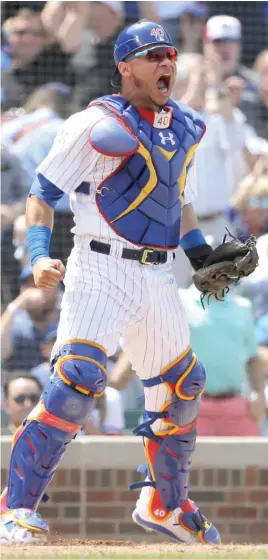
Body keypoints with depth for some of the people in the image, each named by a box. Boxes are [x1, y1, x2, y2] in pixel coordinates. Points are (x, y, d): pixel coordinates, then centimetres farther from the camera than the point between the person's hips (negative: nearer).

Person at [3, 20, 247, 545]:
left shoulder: (185, 129, 13)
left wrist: (205, 259, 13)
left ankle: (164, 504, 35)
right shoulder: (97, 124, -8)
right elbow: (42, 193, -5)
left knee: (182, 388, 15)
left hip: (158, 277, 7)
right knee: (77, 379, -21)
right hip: (101, 270, -7)